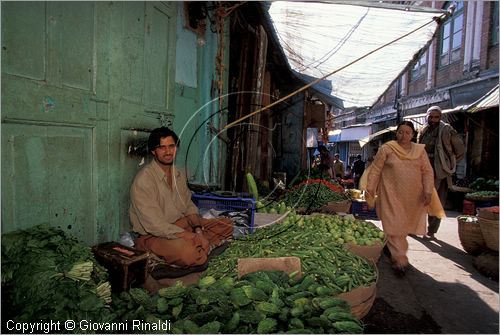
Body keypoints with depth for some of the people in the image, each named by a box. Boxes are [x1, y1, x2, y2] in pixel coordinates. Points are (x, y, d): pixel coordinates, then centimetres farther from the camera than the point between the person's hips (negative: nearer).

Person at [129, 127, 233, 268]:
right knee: (190, 253, -37)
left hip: (181, 224, 8)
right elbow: (153, 224, -25)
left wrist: (198, 229, -8)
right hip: (153, 235, -8)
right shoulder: (144, 179, -19)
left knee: (226, 224, -1)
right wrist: (191, 237, -27)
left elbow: (189, 206, 12)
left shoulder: (179, 175, 6)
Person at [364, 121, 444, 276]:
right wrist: (370, 188, -5)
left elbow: (427, 171, 6)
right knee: (394, 225, -6)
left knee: (405, 225, 12)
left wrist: (428, 191, -5)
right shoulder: (387, 149, -3)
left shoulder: (420, 150, 7)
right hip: (392, 195, -3)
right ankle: (399, 259, -1)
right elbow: (375, 169, -2)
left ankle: (392, 248, 33)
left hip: (413, 197, 4)